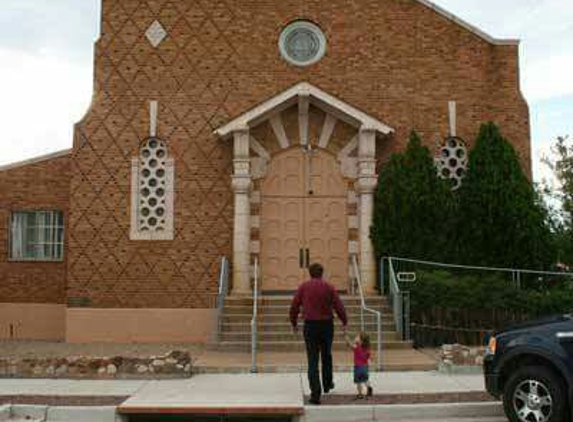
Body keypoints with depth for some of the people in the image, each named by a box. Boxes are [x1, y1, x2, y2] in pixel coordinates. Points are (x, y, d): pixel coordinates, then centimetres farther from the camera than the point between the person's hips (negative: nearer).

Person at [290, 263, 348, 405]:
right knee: (326, 356, 23)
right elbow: (339, 306, -5)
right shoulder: (329, 287, -1)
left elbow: (294, 306, 1)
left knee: (313, 360, 0)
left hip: (310, 325, -1)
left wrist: (294, 323, 14)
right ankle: (327, 384, 38)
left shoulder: (303, 287, 0)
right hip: (327, 324, 1)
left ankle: (315, 394, -8)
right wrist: (345, 322, 8)